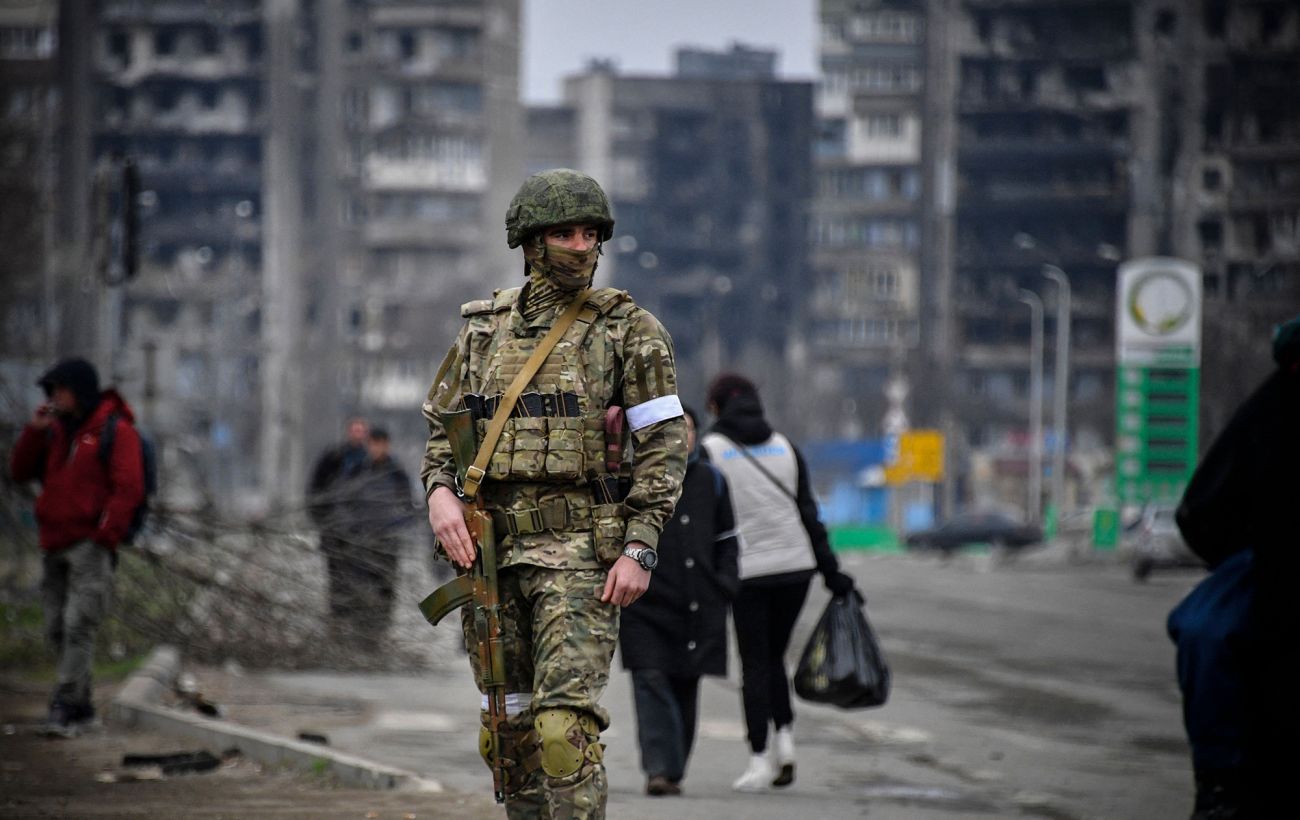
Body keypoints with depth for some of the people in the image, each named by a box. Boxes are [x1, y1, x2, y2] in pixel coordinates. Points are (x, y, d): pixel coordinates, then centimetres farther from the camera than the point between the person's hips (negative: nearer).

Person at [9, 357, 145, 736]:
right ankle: (80, 705, 13)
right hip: (54, 546, 7)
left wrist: (105, 537, -17)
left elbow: (128, 488, -11)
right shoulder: (56, 431, 16)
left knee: (78, 625, -15)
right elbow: (21, 471, 13)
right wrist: (34, 431, -1)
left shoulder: (115, 431, -5)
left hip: (90, 545, -7)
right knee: (57, 629, 6)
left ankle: (64, 705, -19)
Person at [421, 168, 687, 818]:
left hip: (580, 550, -5)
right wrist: (440, 492, -4)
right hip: (492, 549, 5)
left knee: (565, 726, -16)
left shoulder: (628, 329, -1)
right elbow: (443, 429, 18)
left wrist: (639, 549, -12)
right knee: (508, 728, 10)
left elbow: (664, 443, -3)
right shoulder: (484, 327, 12)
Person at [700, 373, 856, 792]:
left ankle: (759, 760, -3)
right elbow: (808, 513, 8)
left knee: (755, 663, 2)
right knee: (774, 655, 17)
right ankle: (785, 741, 2)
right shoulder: (785, 447, 10)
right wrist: (831, 571, 9)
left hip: (747, 570, -4)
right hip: (796, 565, 4)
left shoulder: (711, 450, -2)